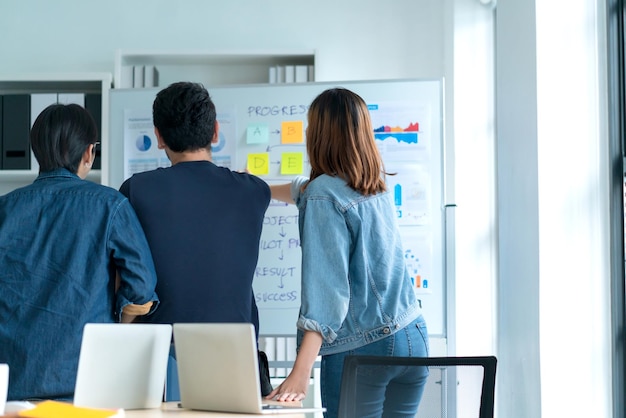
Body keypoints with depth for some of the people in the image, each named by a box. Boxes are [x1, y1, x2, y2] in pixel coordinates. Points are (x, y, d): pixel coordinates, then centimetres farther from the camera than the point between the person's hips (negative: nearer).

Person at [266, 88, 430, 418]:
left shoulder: (325, 195, -12)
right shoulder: (375, 186, 11)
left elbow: (326, 288, -21)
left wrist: (300, 373, -26)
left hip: (362, 347, -7)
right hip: (413, 338, 7)